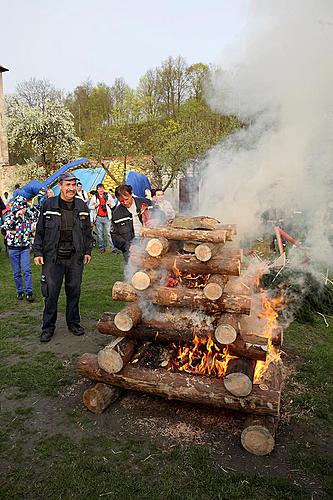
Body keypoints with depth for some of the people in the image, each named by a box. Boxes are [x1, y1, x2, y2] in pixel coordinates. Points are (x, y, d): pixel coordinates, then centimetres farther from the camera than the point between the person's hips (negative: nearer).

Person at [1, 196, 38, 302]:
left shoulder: (28, 215, 2)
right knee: (16, 272, 7)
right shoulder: (10, 216, -7)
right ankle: (20, 292, 21)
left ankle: (29, 293, -1)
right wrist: (15, 216, -27)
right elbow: (6, 226, -24)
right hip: (13, 248, -1)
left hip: (25, 248, 2)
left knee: (27, 270, -6)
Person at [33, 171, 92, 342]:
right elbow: (39, 231, 4)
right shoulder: (49, 204, 0)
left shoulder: (81, 206, 7)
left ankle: (73, 322, 27)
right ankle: (48, 327, 17)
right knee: (51, 293, 3)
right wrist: (38, 252, 0)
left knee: (74, 292, 11)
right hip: (53, 258, -2)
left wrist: (88, 251, 11)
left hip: (75, 258, 2)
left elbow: (87, 231, 15)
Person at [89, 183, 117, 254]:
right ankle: (101, 247, 18)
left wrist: (110, 204, -7)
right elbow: (90, 206, 11)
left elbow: (114, 204, 16)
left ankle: (113, 247, 0)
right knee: (100, 233, 7)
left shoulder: (108, 195, 7)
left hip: (107, 217, -1)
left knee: (109, 233, -3)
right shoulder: (94, 197, 6)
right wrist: (95, 205, -9)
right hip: (98, 217, 1)